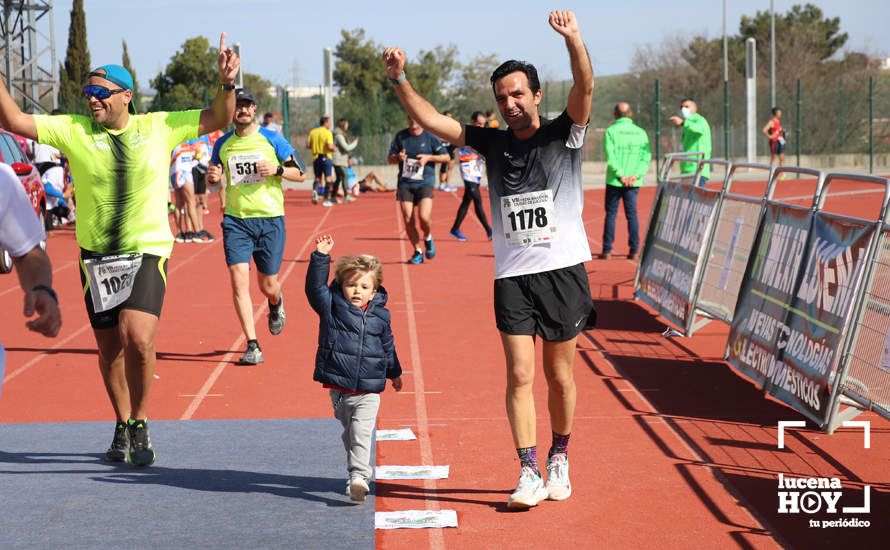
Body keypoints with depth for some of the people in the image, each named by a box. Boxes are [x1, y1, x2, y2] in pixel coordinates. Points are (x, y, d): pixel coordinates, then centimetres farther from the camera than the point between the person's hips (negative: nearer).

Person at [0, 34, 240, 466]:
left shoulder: (160, 127, 1)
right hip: (95, 254, 2)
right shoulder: (72, 130, 0)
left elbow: (219, 119, 7)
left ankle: (140, 424, 2)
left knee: (138, 340, -19)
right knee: (109, 348, 10)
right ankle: (122, 429, 30)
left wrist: (226, 84, -10)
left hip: (148, 252, -2)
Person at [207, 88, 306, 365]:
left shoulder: (273, 139, 0)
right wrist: (213, 177, -1)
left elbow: (300, 173, 4)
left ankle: (276, 304, 44)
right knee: (239, 281, -13)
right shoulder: (223, 144, 7)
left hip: (270, 219, -1)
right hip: (236, 220, 2)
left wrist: (277, 169, -15)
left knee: (268, 286, 5)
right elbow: (214, 176, 22)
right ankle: (252, 345, -8)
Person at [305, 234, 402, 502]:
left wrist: (394, 373, 31)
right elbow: (315, 287, -17)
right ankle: (358, 472, 30)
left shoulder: (380, 315, 4)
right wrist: (321, 256, -26)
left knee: (362, 434, -15)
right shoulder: (332, 306, -2)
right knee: (349, 433, 14)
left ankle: (358, 476, -22)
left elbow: (387, 345, 18)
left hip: (368, 391, -1)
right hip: (339, 387, 1)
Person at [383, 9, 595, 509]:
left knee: (560, 375, 8)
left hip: (563, 269, -2)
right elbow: (431, 120, 5)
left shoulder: (563, 135, -1)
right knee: (520, 376, -5)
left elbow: (585, 88, -18)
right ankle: (529, 474, -4)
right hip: (512, 275, 2)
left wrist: (574, 39, -36)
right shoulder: (493, 143, 8)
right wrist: (400, 79, -10)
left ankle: (560, 460, 26)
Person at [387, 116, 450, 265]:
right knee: (408, 220, -3)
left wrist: (428, 157, -10)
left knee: (424, 217, -19)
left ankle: (428, 238, 14)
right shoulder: (400, 136, 8)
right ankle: (417, 252, 14)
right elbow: (390, 159, 13)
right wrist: (398, 157, -9)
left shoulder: (430, 137, 1)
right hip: (404, 183, 3)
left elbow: (446, 157, 4)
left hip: (425, 182, -3)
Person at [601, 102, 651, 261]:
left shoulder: (611, 131, -3)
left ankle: (607, 250, 4)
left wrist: (620, 175, -15)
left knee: (610, 214, 4)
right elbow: (646, 157, -2)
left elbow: (610, 157, -13)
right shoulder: (640, 132, 6)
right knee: (632, 215, 7)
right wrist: (636, 175, -9)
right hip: (634, 182, 2)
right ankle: (634, 250, 3)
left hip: (614, 181, -2)